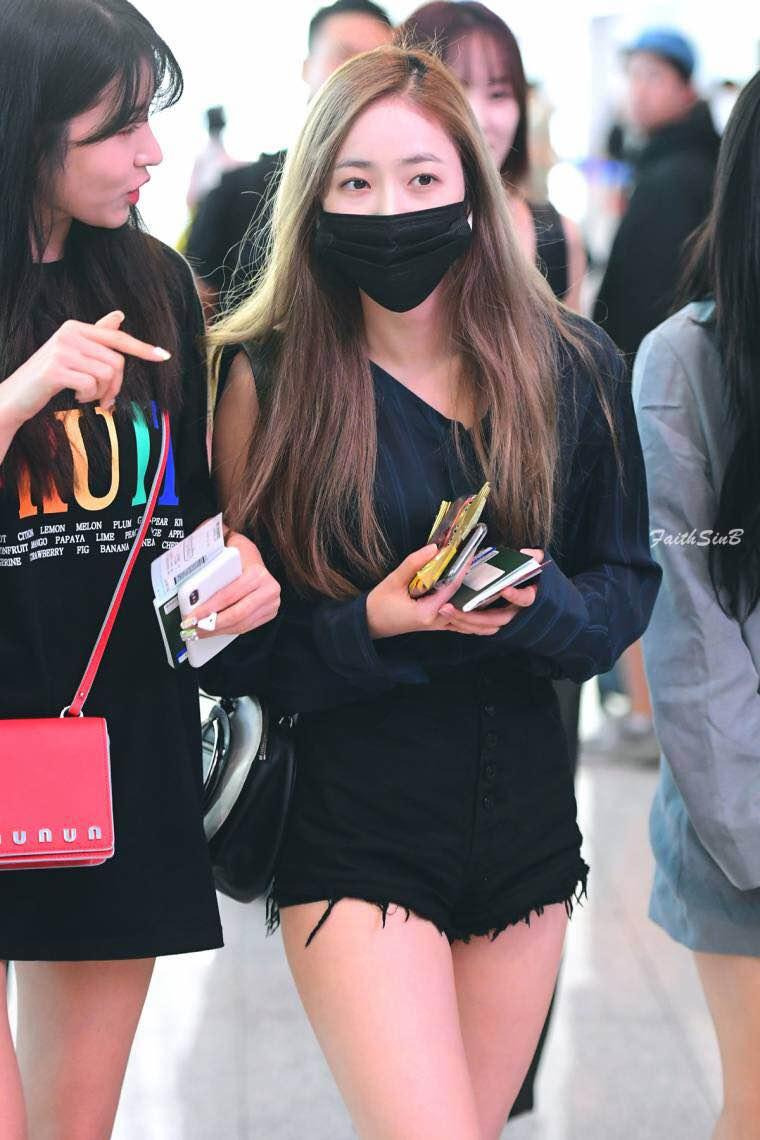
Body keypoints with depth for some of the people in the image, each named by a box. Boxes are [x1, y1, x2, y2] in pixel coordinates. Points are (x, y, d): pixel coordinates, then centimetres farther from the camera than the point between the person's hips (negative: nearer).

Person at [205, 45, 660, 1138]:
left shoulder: (571, 366, 0)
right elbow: (232, 634, -5)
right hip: (351, 831, -3)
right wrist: (370, 622, -22)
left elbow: (626, 581, 5)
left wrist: (535, 606, -16)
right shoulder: (265, 378, -7)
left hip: (526, 822, 4)